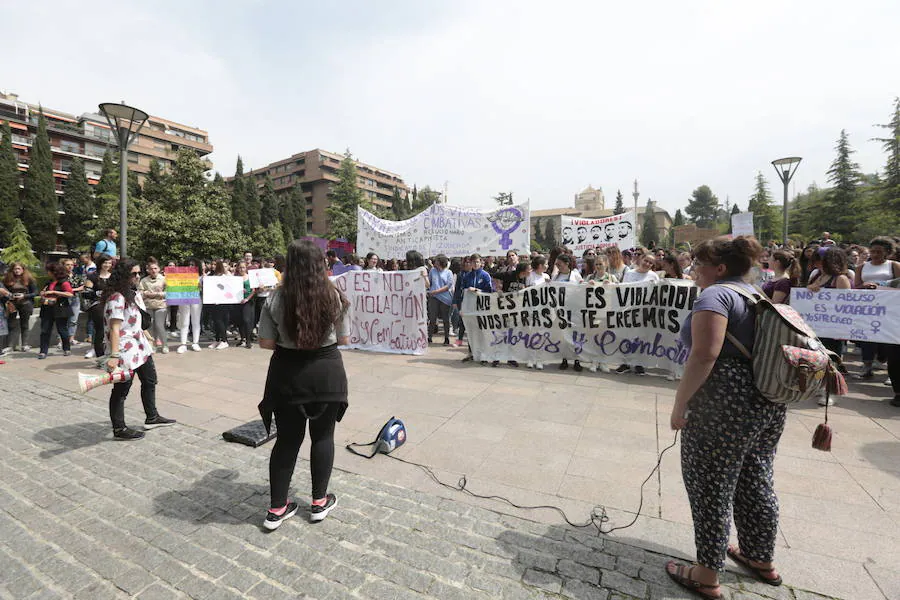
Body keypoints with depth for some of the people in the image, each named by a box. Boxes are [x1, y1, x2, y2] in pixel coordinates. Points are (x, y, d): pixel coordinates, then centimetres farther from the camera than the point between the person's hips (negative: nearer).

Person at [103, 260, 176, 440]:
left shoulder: (134, 293, 9)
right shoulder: (117, 298, -20)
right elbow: (114, 328, -26)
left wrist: (146, 335, 21)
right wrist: (114, 356, -31)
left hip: (140, 345, 10)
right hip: (125, 349, -10)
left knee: (150, 380, 19)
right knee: (121, 389, 3)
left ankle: (152, 417, 34)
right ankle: (119, 429, 16)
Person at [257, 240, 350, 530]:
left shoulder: (276, 299, -8)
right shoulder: (334, 297, -8)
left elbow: (265, 342, -4)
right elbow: (344, 340, -1)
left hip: (287, 374, 1)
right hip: (326, 373, -1)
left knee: (287, 440, 15)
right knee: (323, 436, 15)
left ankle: (276, 509, 27)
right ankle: (319, 502, 29)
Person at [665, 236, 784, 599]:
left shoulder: (715, 294, -12)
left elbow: (704, 355, -23)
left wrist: (680, 404, -18)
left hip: (725, 405, -9)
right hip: (770, 403, 9)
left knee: (711, 486, 3)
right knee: (756, 482, 22)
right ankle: (762, 560, 40)